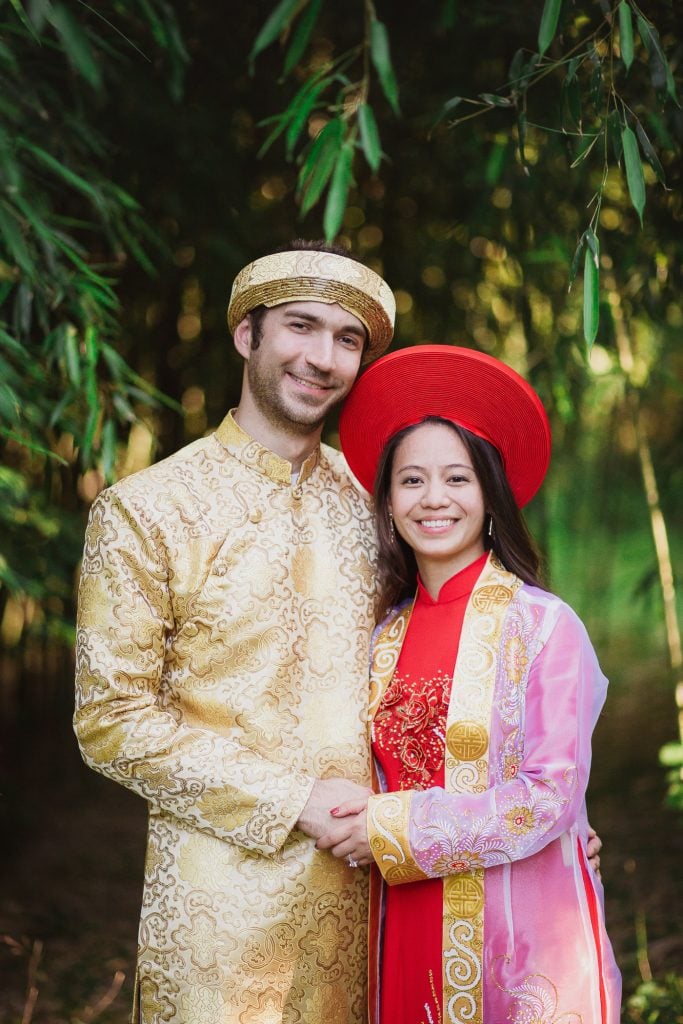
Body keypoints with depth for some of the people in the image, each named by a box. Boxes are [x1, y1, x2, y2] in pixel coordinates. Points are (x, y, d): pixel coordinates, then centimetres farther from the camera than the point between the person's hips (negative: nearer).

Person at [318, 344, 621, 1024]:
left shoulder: (544, 625, -10)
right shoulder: (387, 635, 6)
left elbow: (552, 797, -14)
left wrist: (395, 830, -14)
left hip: (520, 931, -4)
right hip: (407, 930, 4)